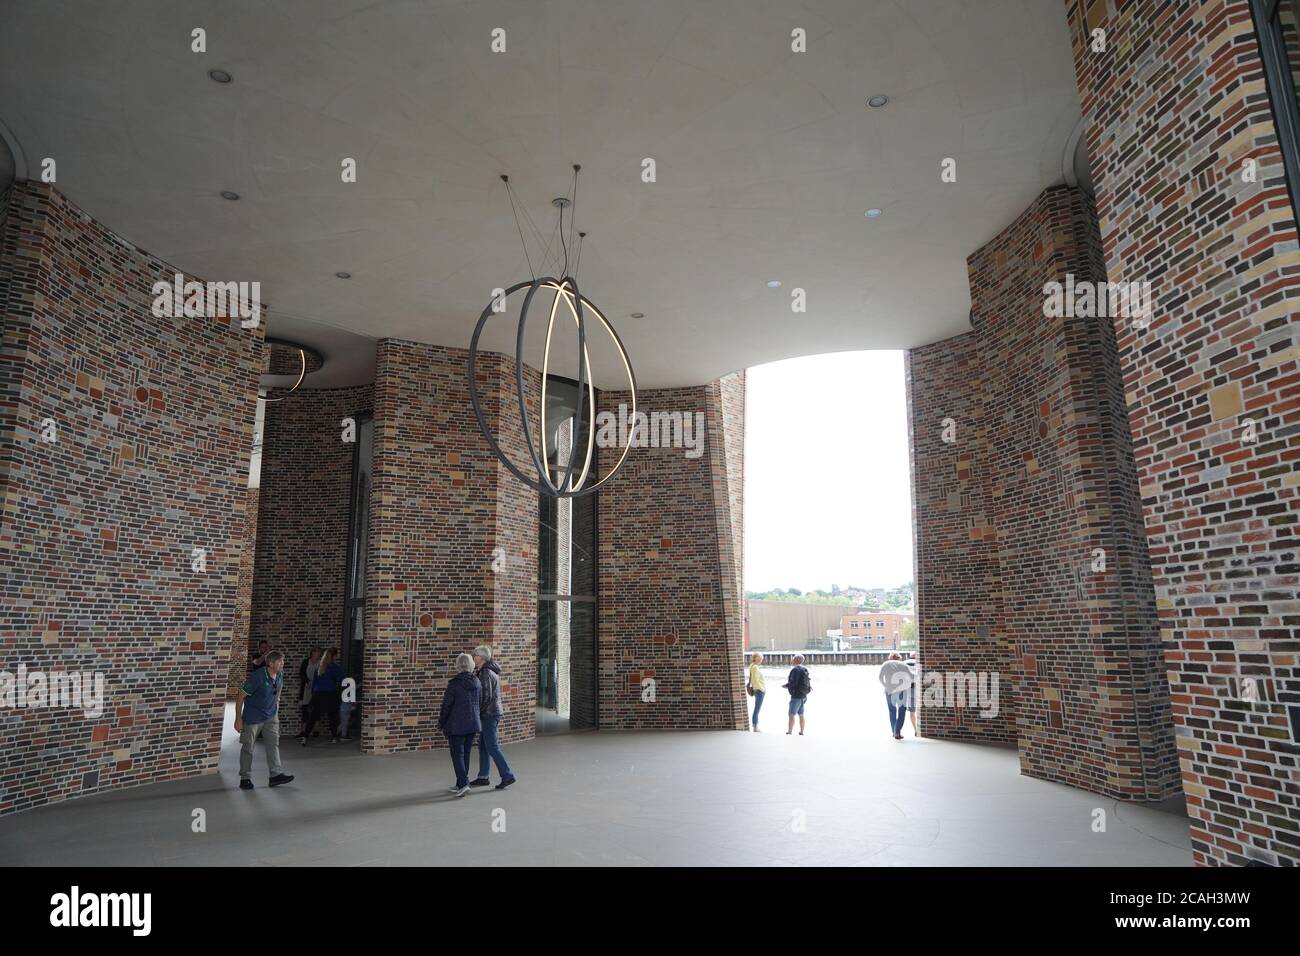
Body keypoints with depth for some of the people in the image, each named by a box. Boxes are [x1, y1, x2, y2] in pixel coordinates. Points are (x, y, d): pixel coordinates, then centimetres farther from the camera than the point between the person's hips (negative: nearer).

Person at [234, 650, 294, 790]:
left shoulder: (280, 676, -2)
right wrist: (238, 719, -16)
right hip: (252, 717, -5)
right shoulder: (257, 677, -23)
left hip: (271, 716, 6)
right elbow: (241, 697, -17)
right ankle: (245, 778, 16)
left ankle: (276, 775, -2)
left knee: (273, 743, -2)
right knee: (248, 747, 5)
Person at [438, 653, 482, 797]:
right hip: (473, 724, 6)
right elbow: (480, 702, 10)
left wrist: (441, 723, 2)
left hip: (457, 725, -6)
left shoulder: (454, 683, -15)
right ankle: (460, 784, 23)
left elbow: (446, 705, -11)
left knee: (457, 754, 0)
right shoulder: (477, 682, 3)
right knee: (466, 754, 14)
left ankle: (463, 784, -10)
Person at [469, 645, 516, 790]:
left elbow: (486, 696, -21)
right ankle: (483, 777, 21)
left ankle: (507, 776, -2)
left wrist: (478, 713, -13)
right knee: (482, 745, 15)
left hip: (489, 713, -10)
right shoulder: (491, 671, 12)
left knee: (492, 747, -5)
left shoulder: (485, 673, -17)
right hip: (495, 711, 10)